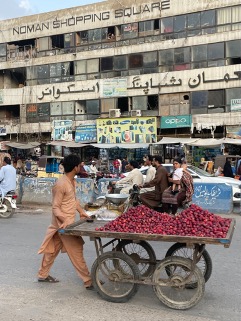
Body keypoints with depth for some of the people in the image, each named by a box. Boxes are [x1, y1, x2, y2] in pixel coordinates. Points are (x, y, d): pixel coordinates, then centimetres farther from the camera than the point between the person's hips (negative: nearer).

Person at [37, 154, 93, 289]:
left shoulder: (72, 181, 5)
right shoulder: (61, 184, -24)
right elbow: (55, 207, -22)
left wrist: (81, 211, 9)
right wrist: (65, 220, -35)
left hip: (68, 222, 9)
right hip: (64, 224, -9)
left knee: (53, 249, 20)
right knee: (77, 252, -2)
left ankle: (43, 275, 35)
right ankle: (89, 281, 7)